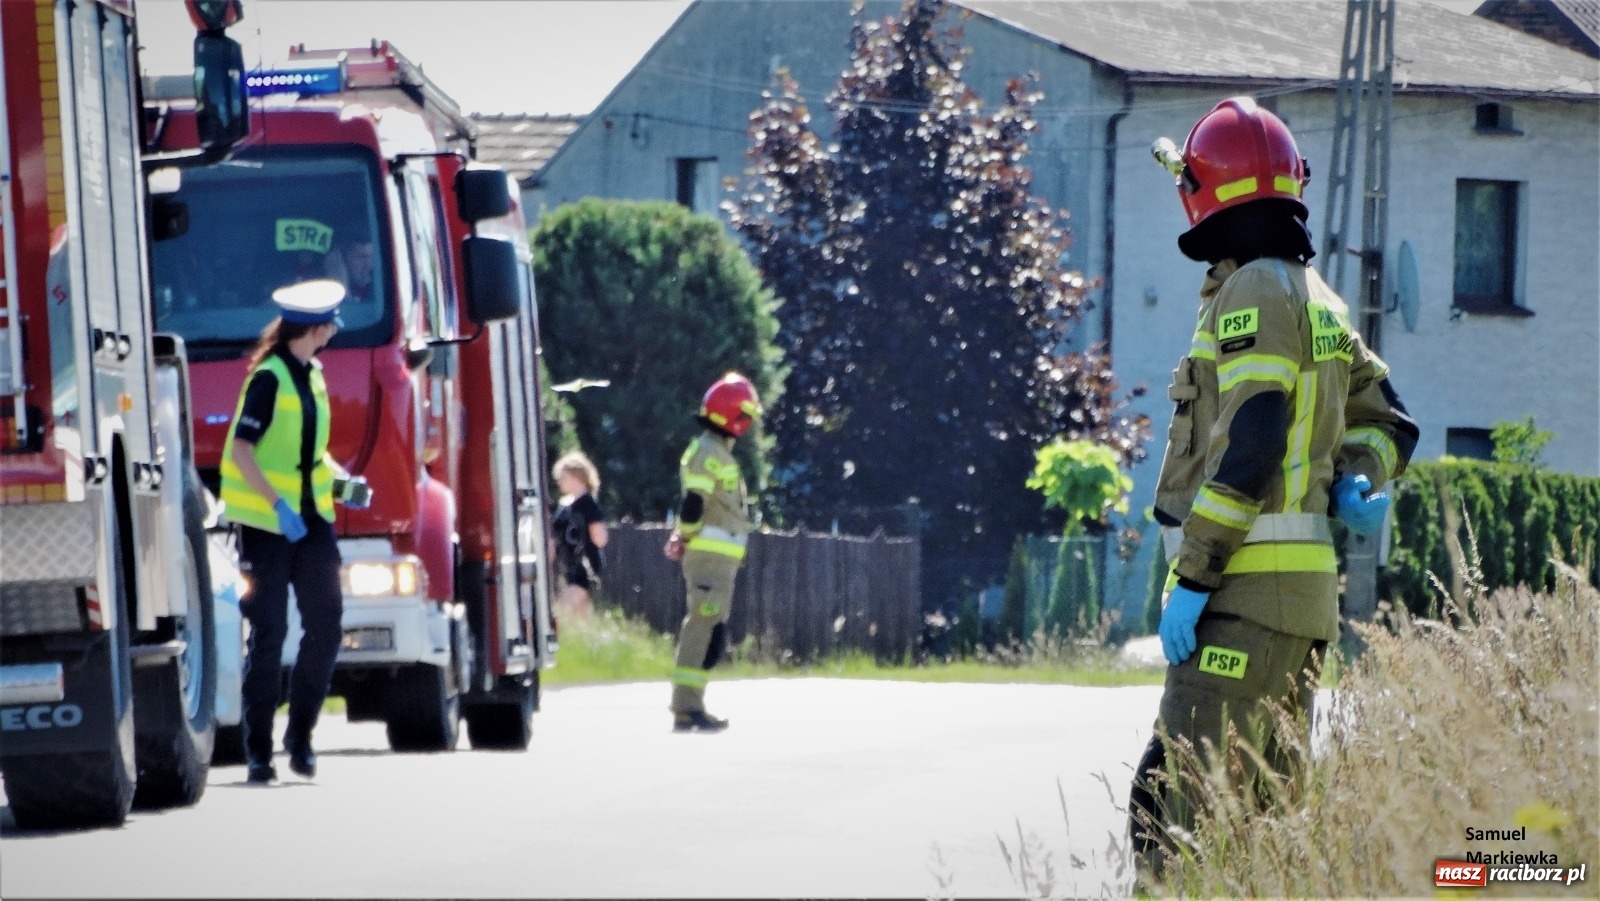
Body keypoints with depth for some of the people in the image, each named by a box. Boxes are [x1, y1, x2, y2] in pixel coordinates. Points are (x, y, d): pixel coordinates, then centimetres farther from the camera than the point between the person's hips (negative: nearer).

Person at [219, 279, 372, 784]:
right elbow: (242, 450, -18)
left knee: (326, 623, 1)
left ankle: (300, 737, 11)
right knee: (269, 632, -4)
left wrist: (341, 481, 7)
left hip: (312, 517, 7)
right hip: (265, 523, -7)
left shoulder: (313, 375, 11)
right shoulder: (269, 378, -14)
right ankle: (258, 748, 2)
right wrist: (278, 505, -25)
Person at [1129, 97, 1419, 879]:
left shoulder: (1253, 294, -12)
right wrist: (1357, 484, 3)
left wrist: (1190, 579, -18)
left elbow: (1250, 442, -20)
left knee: (1176, 812, -14)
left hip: (1248, 585, -10)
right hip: (1303, 587, 10)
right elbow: (1389, 425, 24)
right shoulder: (1318, 302, 19)